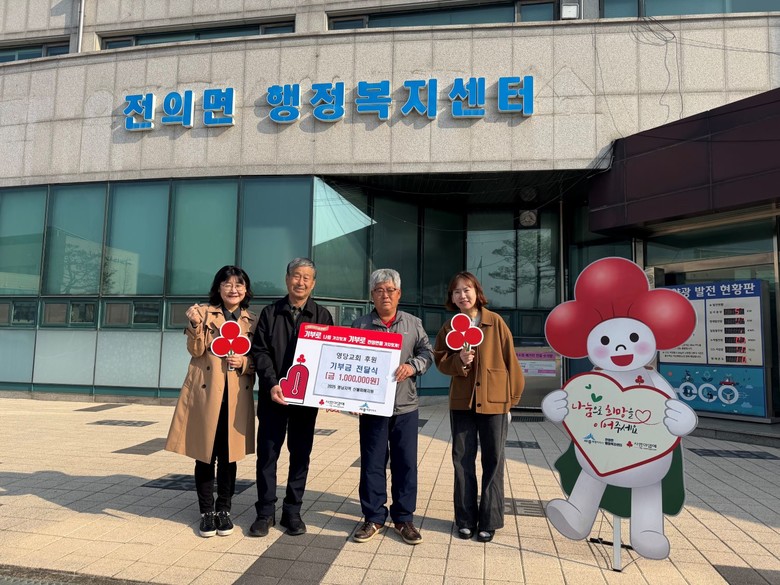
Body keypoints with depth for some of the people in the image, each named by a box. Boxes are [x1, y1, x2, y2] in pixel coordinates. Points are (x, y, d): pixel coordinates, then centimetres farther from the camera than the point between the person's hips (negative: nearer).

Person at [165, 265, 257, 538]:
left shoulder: (252, 321, 9)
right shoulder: (204, 312, 2)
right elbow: (196, 350, -7)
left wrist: (244, 363, -10)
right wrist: (196, 324, -23)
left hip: (237, 396, 2)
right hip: (205, 393, -1)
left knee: (229, 455, 8)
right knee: (205, 454, 7)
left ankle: (223, 510, 24)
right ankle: (206, 512, 22)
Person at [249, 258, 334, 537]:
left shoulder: (322, 316, 4)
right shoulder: (270, 313, 5)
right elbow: (259, 351, -1)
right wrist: (272, 384, -15)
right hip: (273, 395, 0)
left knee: (300, 455, 8)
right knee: (267, 453, 5)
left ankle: (293, 511, 22)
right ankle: (265, 512, 20)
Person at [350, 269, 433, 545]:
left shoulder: (413, 324, 5)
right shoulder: (360, 325, 1)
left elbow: (427, 352, 6)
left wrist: (413, 366, -15)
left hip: (405, 407, 1)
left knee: (406, 463, 8)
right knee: (372, 463, 8)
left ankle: (403, 517, 23)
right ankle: (373, 517, 23)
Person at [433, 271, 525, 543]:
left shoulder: (495, 322, -5)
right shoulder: (449, 327, 2)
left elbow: (510, 358, -1)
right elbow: (441, 361, 5)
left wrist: (513, 395, 1)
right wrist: (459, 360, -16)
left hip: (493, 399, -2)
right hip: (461, 401, 2)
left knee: (493, 462, 8)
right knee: (462, 461, 10)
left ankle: (489, 521, 23)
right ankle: (465, 519, 26)